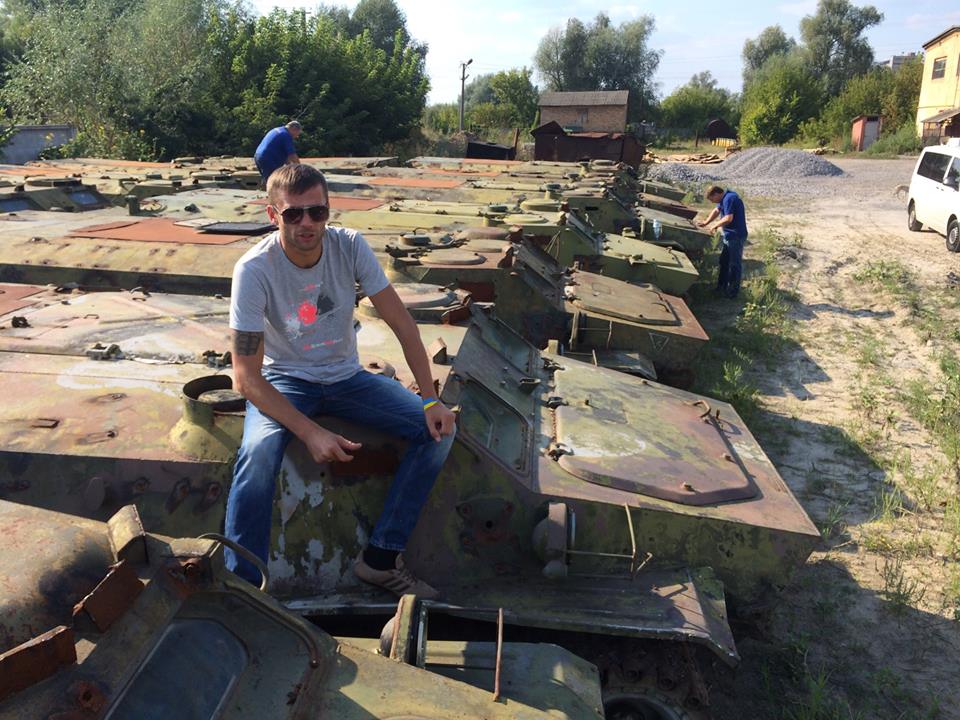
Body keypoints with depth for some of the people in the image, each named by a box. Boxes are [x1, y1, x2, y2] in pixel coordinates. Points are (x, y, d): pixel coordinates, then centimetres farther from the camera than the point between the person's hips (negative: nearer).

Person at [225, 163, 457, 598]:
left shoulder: (350, 246, -14)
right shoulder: (254, 269, -22)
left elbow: (401, 323, -8)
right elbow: (246, 376, -22)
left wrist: (431, 400, -15)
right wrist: (310, 433, -32)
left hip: (345, 377, 4)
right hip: (283, 382, -3)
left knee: (438, 430, -14)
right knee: (258, 453, -36)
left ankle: (380, 559, -6)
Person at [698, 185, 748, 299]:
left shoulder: (729, 199, -20)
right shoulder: (725, 198, 12)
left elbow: (728, 218, -28)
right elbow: (716, 211, 24)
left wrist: (716, 226, -13)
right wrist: (705, 223, 14)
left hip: (736, 237, -11)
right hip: (730, 236, 11)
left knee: (735, 264, -2)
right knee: (724, 261, 19)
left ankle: (733, 291, 5)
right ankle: (721, 287, 30)